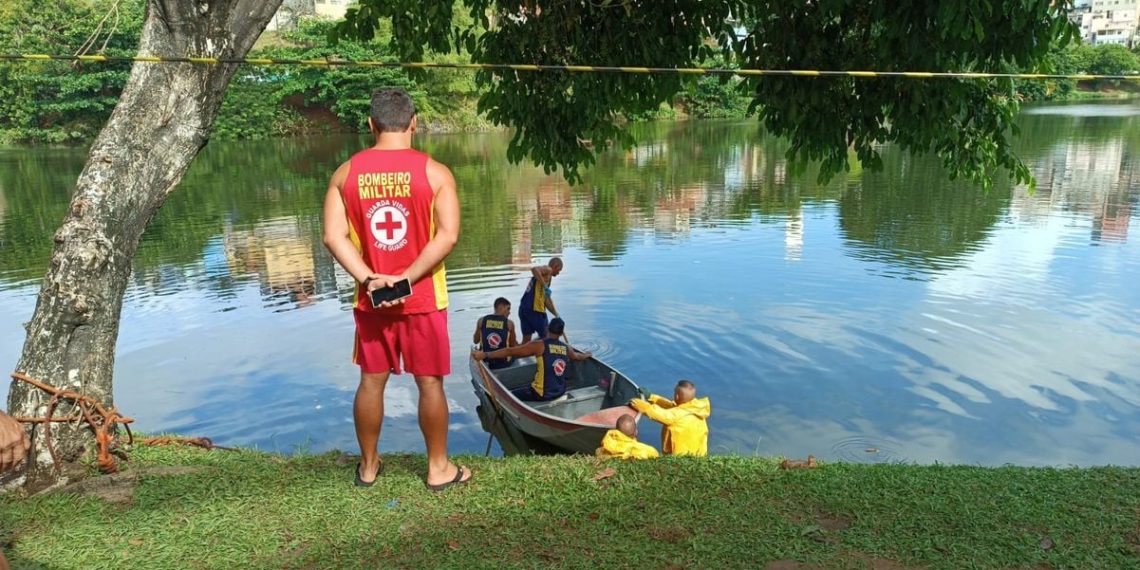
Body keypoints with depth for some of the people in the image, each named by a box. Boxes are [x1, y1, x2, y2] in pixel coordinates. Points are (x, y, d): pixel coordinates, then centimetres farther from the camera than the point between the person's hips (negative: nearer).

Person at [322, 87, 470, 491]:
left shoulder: (346, 173, 0)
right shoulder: (434, 172, -9)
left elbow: (333, 236, -8)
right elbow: (447, 236, -18)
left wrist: (369, 280, -13)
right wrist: (407, 278, -15)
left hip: (370, 299, 3)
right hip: (423, 299, -3)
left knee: (371, 381, 15)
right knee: (430, 383, 9)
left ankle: (368, 467, 29)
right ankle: (439, 468, 21)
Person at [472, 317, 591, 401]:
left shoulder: (539, 345, -14)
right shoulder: (566, 348, 4)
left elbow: (510, 351, -19)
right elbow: (577, 356, 28)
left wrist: (485, 354, -18)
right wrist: (587, 355, 52)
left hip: (542, 394, -7)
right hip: (560, 392, 7)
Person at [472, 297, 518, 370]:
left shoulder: (481, 321, -5)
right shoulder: (509, 323, -9)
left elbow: (476, 341, 9)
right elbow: (514, 345, 1)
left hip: (485, 363, 2)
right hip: (503, 363, -2)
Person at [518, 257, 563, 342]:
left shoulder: (546, 275, 26)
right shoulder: (547, 270, -1)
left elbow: (546, 300, 31)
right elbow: (534, 269, -25)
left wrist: (556, 315, 33)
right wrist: (545, 286, -24)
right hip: (535, 309, -9)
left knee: (526, 339, 11)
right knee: (545, 337, 6)